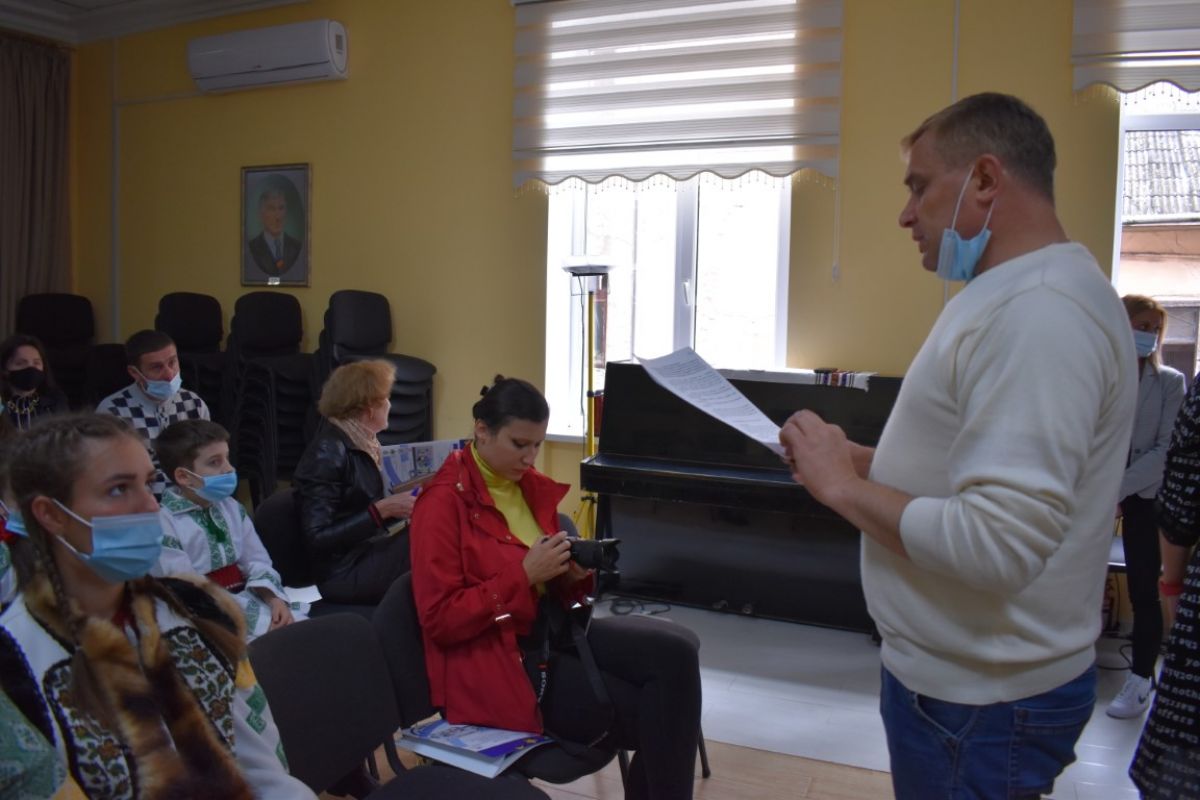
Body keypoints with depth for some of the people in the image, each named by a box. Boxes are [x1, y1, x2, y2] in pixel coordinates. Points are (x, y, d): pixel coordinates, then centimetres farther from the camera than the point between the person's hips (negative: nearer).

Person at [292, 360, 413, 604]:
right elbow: (317, 538, -20)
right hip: (344, 572, -8)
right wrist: (383, 509, -22)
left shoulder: (359, 443, 9)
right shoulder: (328, 452, -16)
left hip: (366, 552, 8)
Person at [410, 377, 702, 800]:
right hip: (494, 660, -7)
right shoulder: (444, 502, -13)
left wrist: (573, 573, -6)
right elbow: (439, 620, -16)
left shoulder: (531, 484, 8)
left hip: (551, 631, 7)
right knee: (650, 717, -18)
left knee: (674, 652, -17)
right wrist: (524, 574, -22)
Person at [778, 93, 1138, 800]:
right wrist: (861, 459, 4)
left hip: (980, 703, -10)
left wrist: (843, 487, -19)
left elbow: (996, 545, -31)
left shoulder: (1038, 310, -24)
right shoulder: (1014, 291, 10)